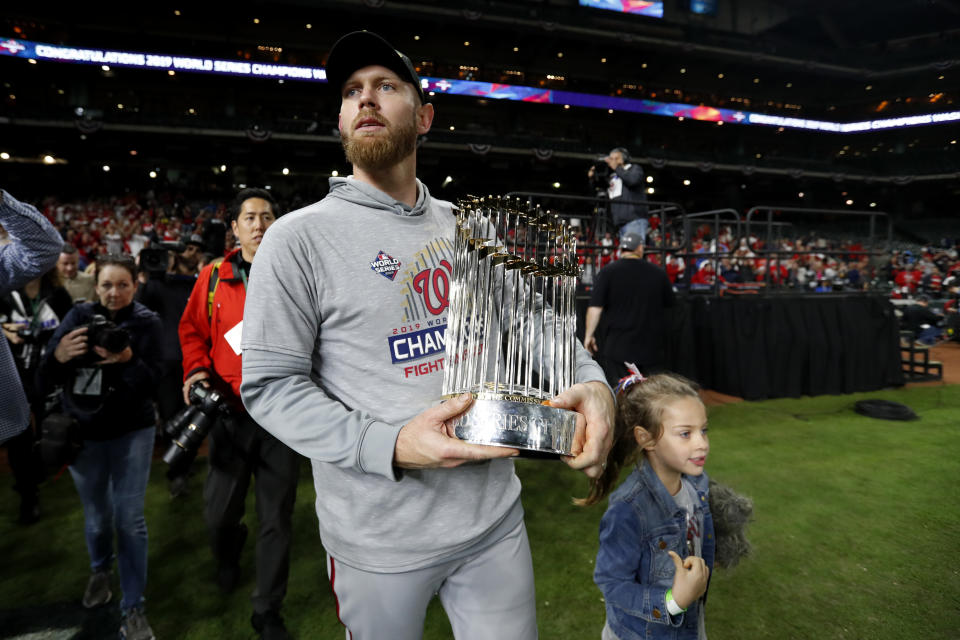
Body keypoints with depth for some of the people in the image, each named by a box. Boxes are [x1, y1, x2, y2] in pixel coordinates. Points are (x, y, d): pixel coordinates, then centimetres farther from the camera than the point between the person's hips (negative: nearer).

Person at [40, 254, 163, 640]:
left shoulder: (147, 323, -8)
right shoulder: (78, 316, -3)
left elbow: (152, 384, -13)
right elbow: (45, 380, -6)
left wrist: (127, 360, -31)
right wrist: (58, 355, -27)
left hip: (131, 432, -2)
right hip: (82, 432, 2)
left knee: (129, 518, -1)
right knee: (96, 515, 14)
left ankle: (133, 608, 12)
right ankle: (100, 570, 45)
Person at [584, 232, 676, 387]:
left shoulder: (608, 271, -6)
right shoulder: (659, 273, 3)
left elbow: (595, 307, -11)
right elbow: (671, 303, 15)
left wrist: (589, 335, -3)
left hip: (616, 346, -3)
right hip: (650, 347, 3)